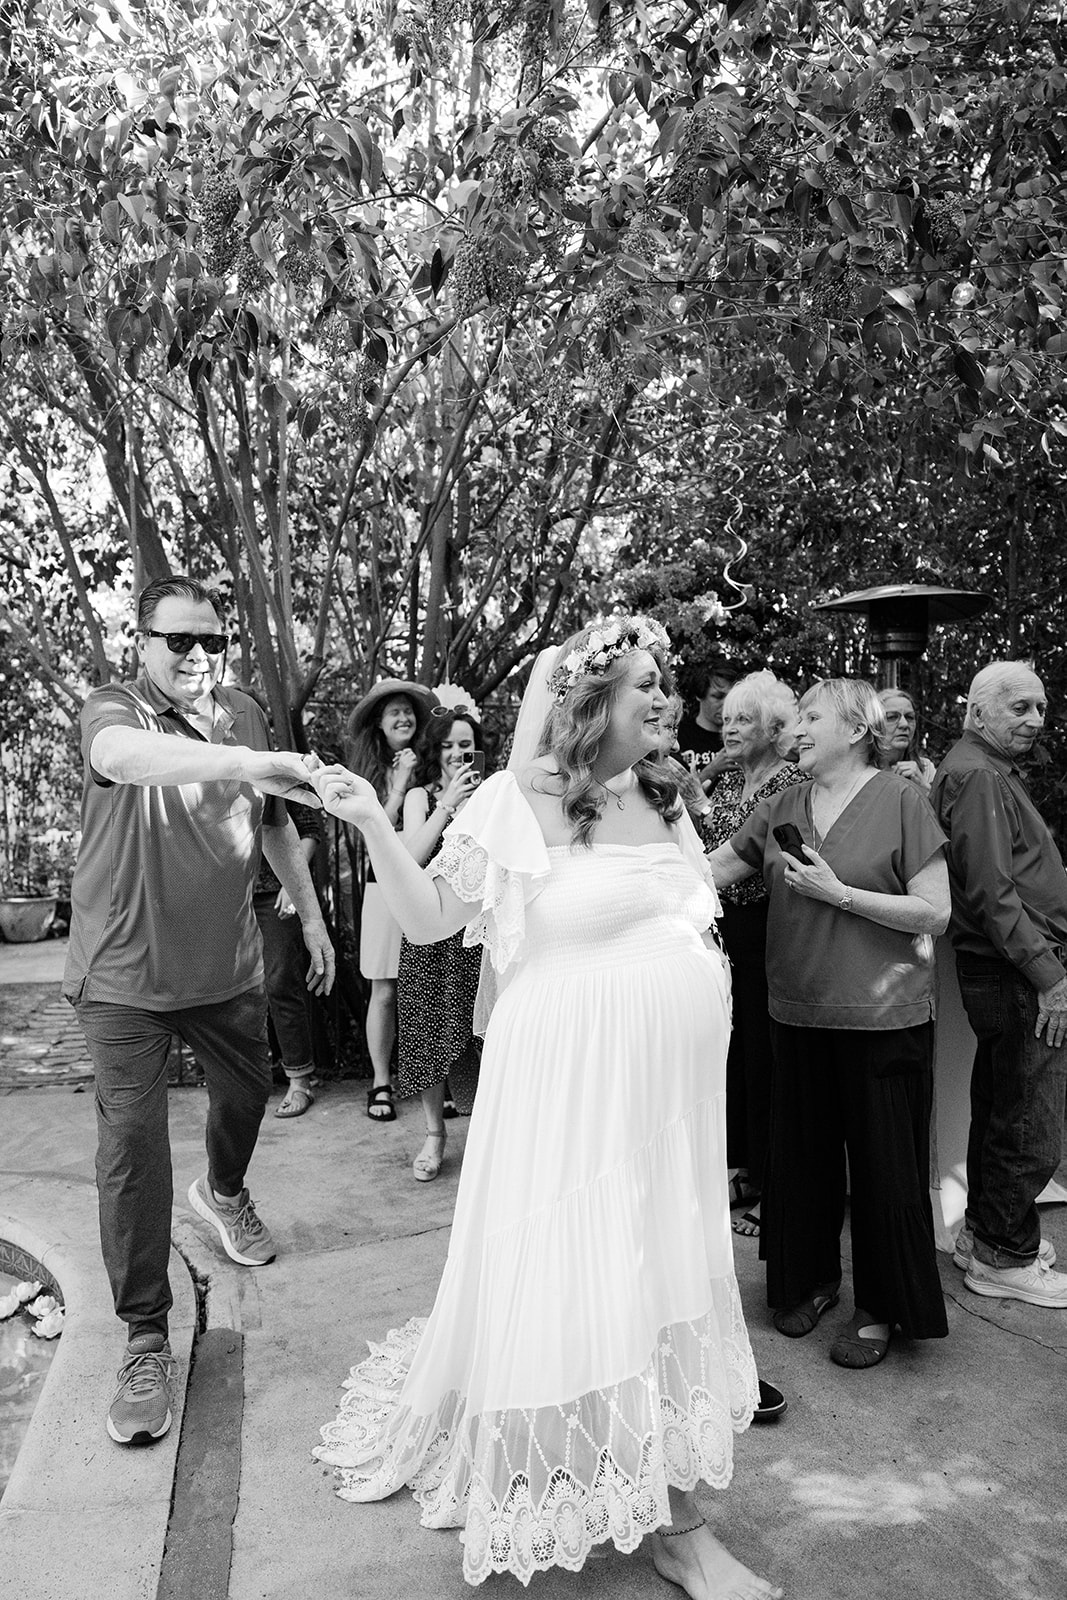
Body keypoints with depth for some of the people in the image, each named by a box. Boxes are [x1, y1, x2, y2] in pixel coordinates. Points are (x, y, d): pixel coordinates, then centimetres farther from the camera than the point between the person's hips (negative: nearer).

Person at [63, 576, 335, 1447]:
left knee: (248, 1090, 21)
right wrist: (243, 761, -53)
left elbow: (276, 824, 13)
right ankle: (147, 1341, 13)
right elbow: (121, 756, -39)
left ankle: (225, 1194, 55)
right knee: (132, 1145, -3)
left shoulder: (244, 715, 2)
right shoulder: (114, 709, -13)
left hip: (226, 966, 5)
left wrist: (313, 916, 14)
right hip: (127, 976, -4)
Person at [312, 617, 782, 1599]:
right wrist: (374, 825, -20)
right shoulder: (523, 803, -12)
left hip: (672, 1087, 6)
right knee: (574, 1292, 6)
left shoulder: (663, 799, 7)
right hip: (572, 1088, -6)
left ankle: (675, 1521, 32)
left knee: (665, 1288, 15)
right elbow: (429, 921, -8)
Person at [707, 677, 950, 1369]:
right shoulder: (782, 807, 5)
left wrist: (839, 893, -17)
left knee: (883, 1166, 7)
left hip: (882, 1018, -5)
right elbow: (707, 871, 7)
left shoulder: (900, 801, -8)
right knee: (802, 1154, 15)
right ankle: (812, 1280, 37)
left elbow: (936, 912, -11)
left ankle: (884, 1307, 27)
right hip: (798, 1012, 5)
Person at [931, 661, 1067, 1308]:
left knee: (998, 1111, 20)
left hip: (1011, 974, 11)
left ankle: (985, 1231, 34)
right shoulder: (979, 778, -15)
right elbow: (991, 892, -22)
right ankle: (1003, 1258, 15)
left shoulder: (998, 771, 17)